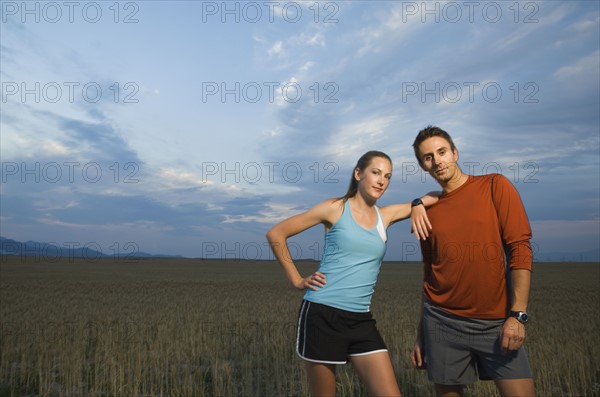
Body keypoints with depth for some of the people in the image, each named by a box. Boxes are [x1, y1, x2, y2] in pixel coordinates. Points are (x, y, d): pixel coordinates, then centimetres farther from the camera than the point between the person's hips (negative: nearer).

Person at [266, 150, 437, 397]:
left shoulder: (385, 216, 9)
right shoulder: (335, 208, -3)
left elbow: (434, 198, 17)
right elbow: (275, 234, -1)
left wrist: (418, 206, -5)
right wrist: (297, 281, -2)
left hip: (361, 321, 5)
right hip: (322, 315, -4)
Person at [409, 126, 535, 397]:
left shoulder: (494, 186, 0)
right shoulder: (428, 212, 8)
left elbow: (520, 248, -6)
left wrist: (518, 314, -14)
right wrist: (421, 336, 13)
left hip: (496, 323, -2)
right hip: (443, 322, 2)